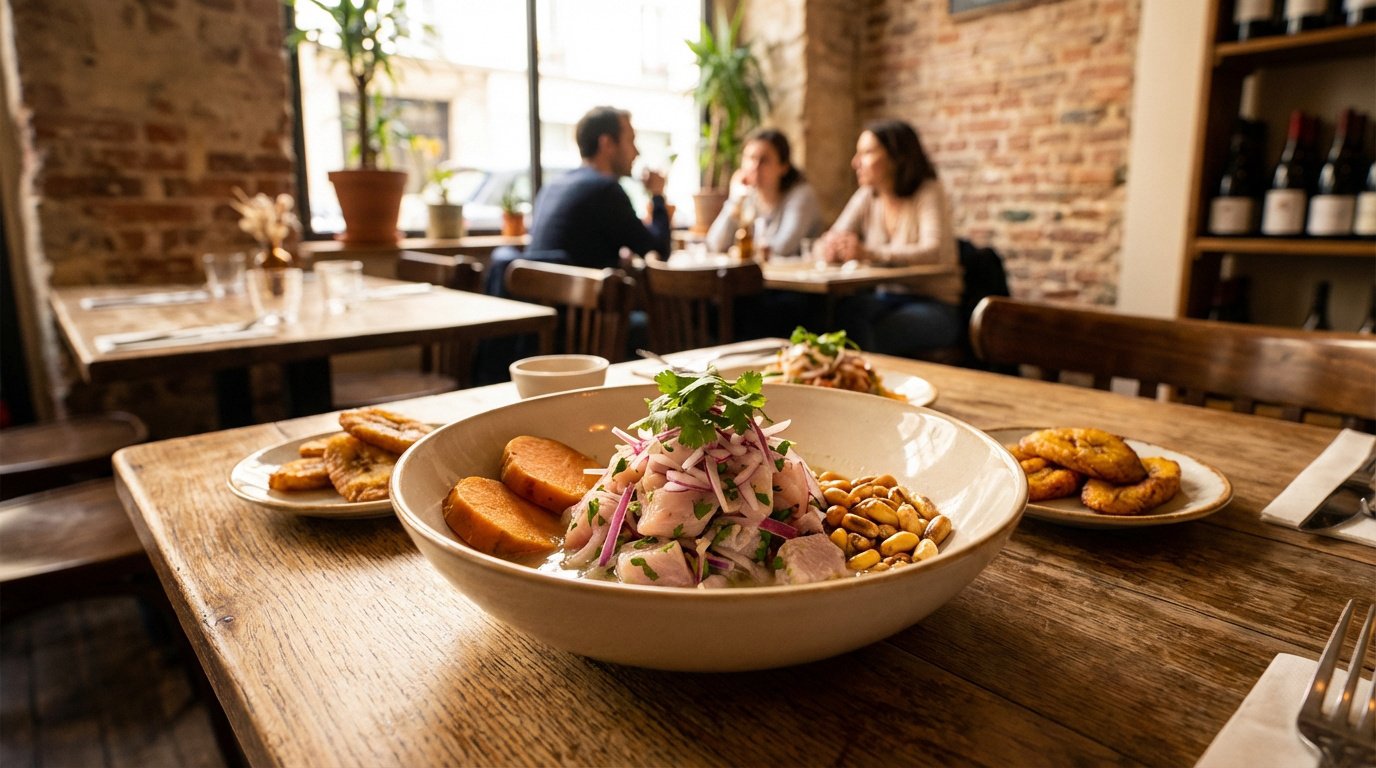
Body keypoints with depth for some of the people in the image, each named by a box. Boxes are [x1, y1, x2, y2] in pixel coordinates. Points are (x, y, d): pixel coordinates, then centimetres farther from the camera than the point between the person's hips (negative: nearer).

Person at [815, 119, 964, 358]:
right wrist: (828, 249, -23)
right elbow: (832, 240, 4)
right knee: (844, 309, -29)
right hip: (887, 297, 4)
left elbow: (935, 251, -23)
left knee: (873, 336, -33)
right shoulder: (866, 196, 7)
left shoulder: (929, 192, -8)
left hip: (934, 305, -4)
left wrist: (870, 253, -38)